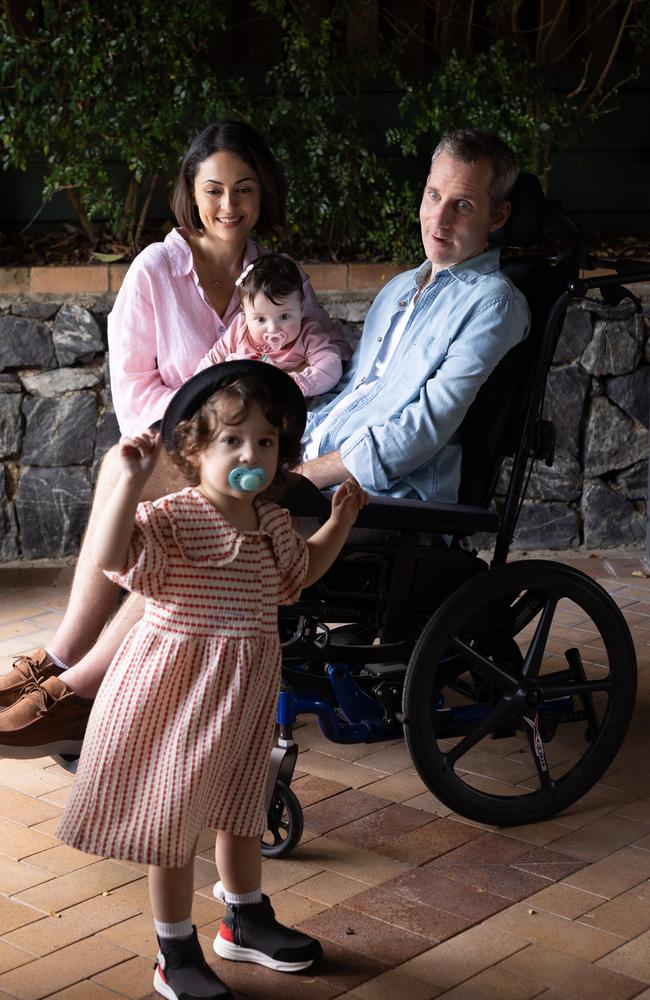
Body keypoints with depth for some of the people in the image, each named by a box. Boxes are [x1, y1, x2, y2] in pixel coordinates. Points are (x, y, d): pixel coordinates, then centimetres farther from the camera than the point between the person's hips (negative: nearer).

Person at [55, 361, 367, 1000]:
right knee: (174, 822, 5)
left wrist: (340, 521, 12)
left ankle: (246, 922, 44)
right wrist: (132, 479, -43)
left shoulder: (271, 521, 3)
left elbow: (299, 571, 24)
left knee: (241, 810, 23)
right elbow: (110, 556, -38)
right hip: (178, 689, -7)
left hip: (246, 691, 7)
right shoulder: (171, 518, -20)